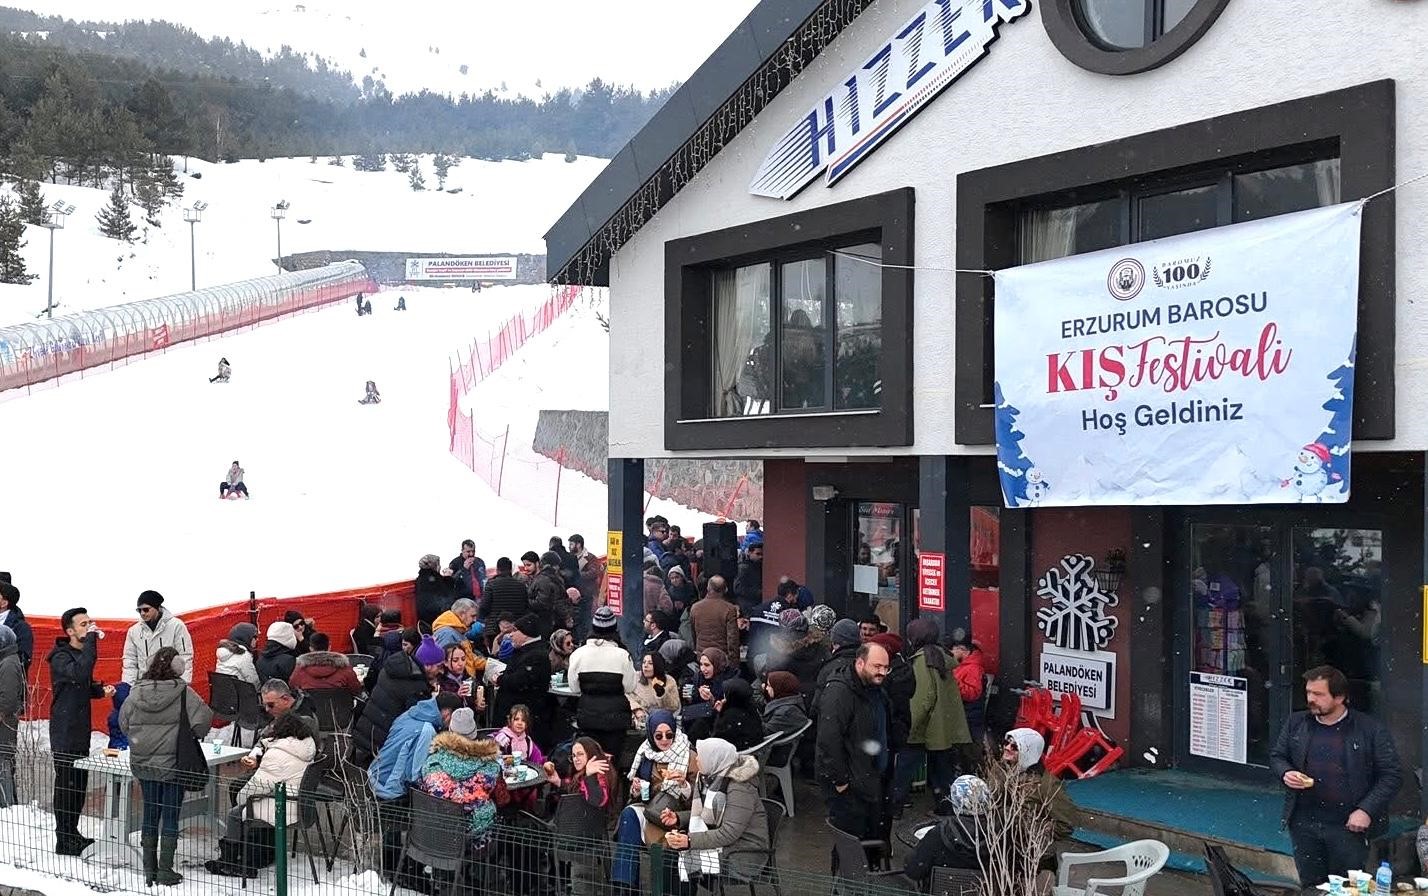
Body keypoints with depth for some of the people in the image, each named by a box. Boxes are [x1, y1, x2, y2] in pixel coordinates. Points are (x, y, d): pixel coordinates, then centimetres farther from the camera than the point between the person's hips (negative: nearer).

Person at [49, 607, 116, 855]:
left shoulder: (82, 653, 13)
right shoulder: (60, 657, -15)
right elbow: (79, 674, -36)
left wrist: (101, 690, 4)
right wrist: (91, 640, -32)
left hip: (81, 730, 9)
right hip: (65, 733, -9)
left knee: (80, 784, 14)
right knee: (66, 785, -3)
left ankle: (72, 833, 26)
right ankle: (64, 841, 3)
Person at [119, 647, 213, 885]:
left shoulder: (137, 692, -2)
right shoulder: (183, 693, -15)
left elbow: (123, 723, 7)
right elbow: (203, 719, -15)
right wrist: (190, 736, 5)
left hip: (143, 764, 4)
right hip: (172, 763, -4)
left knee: (150, 813, 14)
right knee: (170, 816, 4)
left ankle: (149, 869, 19)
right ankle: (165, 870, 5)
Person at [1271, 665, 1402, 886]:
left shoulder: (1371, 729, -6)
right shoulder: (1295, 723, 6)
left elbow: (1392, 774, -4)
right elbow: (1277, 756, 17)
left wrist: (1366, 810, -13)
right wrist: (1286, 773, -6)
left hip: (1348, 826, -3)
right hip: (1304, 824, 3)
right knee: (1310, 887, 11)